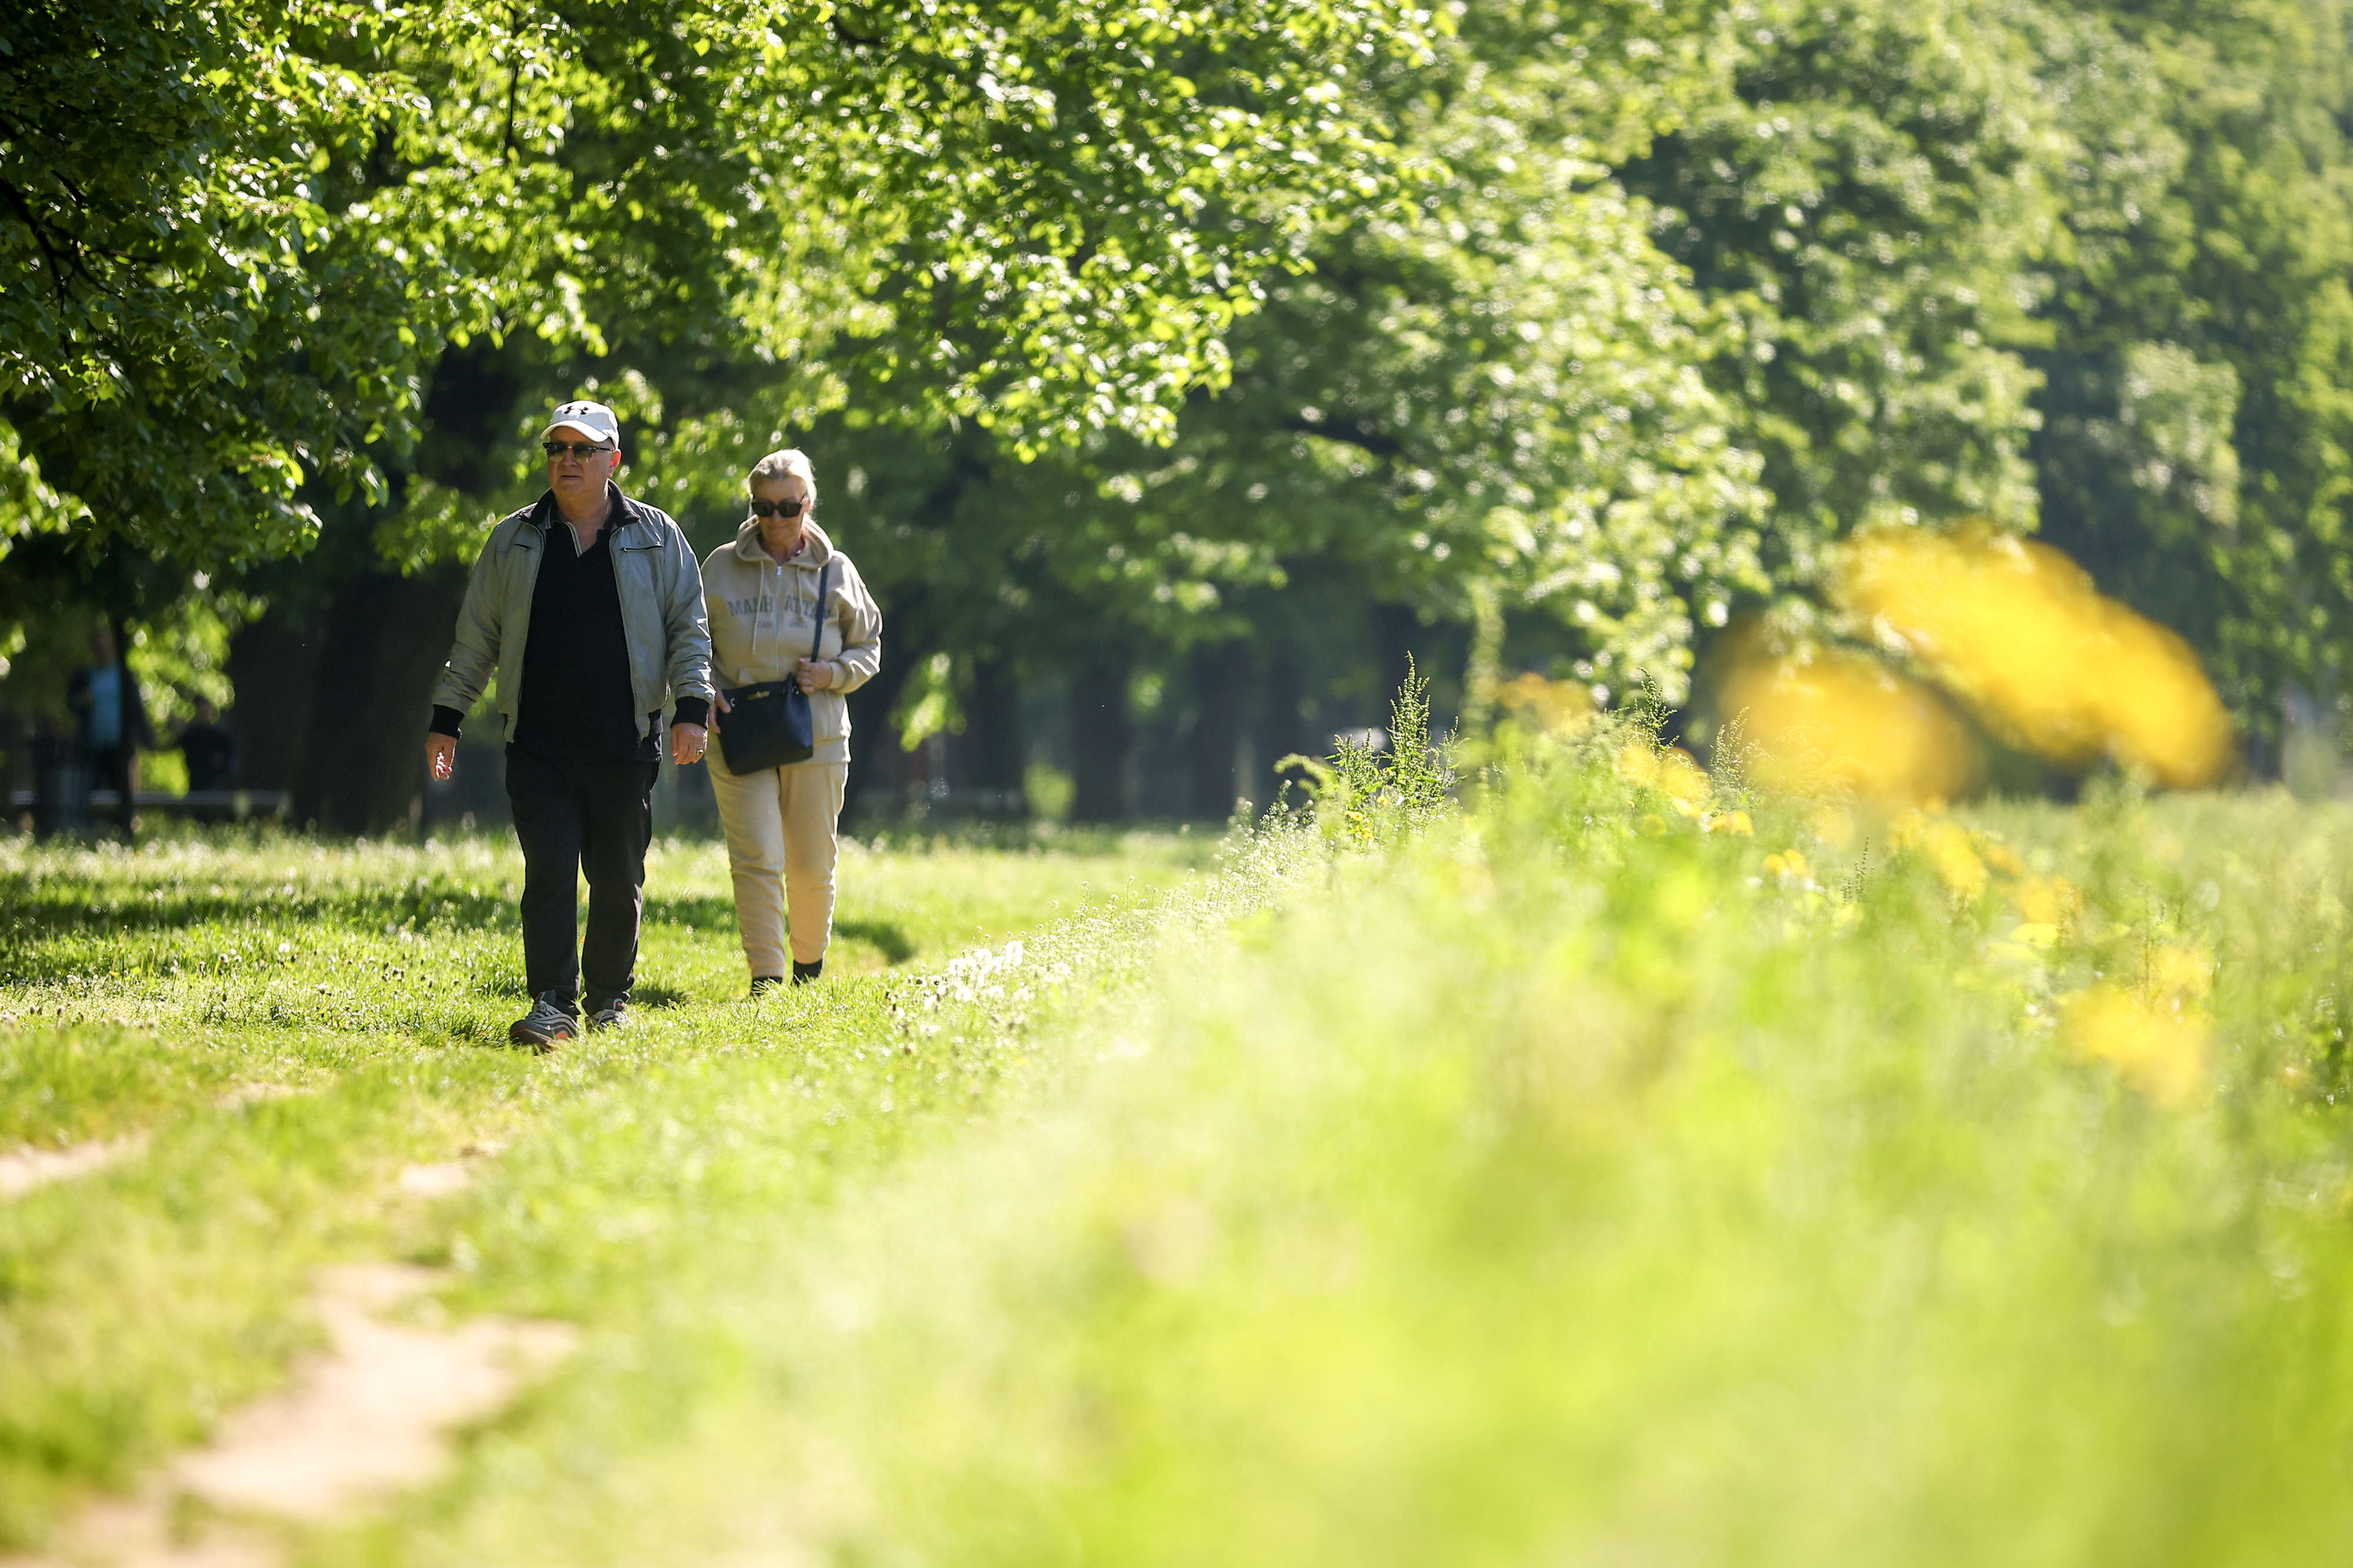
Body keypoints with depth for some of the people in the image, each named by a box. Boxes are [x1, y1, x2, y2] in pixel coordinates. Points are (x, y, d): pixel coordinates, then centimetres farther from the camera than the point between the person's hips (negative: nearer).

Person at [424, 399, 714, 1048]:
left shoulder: (657, 537, 7)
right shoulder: (514, 541, 10)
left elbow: (689, 628, 8)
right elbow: (476, 637, 14)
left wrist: (691, 707, -4)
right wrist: (446, 718, 10)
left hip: (625, 745, 0)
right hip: (539, 745, 0)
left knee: (618, 881, 7)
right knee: (548, 874, -9)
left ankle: (610, 998, 22)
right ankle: (553, 1006, -10)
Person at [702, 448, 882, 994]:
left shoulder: (836, 572, 5)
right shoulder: (722, 567, 3)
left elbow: (868, 646, 14)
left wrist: (834, 674, -6)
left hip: (816, 738, 1)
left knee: (812, 865, 7)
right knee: (756, 860, -11)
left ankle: (809, 967, 29)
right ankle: (766, 979, -8)